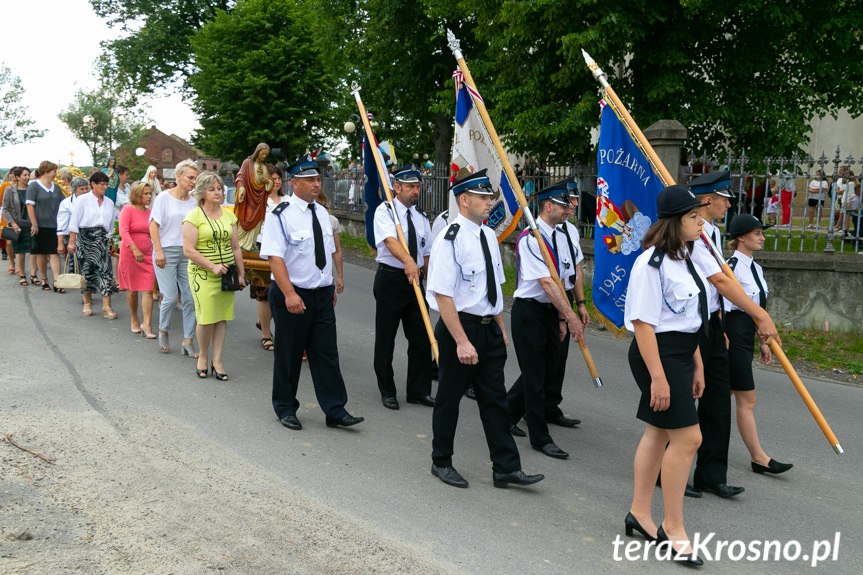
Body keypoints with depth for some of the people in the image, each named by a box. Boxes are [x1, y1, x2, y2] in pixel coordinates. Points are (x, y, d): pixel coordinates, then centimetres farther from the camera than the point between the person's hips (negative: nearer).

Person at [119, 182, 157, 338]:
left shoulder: (150, 212, 8)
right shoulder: (127, 209, -6)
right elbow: (123, 231, -18)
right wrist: (135, 249, -29)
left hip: (147, 254, 3)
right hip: (129, 253, -3)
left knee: (147, 290, -6)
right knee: (132, 289, 9)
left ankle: (146, 324, -7)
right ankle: (134, 321, 26)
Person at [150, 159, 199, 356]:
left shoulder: (194, 202, 9)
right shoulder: (164, 198, -4)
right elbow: (153, 225, -5)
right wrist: (159, 251, -12)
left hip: (188, 254, 4)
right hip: (167, 251, -4)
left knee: (190, 297, 0)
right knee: (170, 297, -5)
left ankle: (188, 341, 8)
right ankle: (163, 331, 23)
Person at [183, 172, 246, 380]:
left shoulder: (229, 215, 11)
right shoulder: (194, 216, -5)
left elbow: (235, 248, 15)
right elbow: (188, 250, -11)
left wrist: (241, 274, 13)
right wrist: (212, 266, -16)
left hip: (226, 274, 5)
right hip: (203, 275, -4)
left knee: (222, 317, 4)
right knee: (207, 318, -7)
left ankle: (217, 360, 14)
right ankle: (202, 356, 16)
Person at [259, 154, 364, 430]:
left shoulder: (322, 213, 10)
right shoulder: (281, 215, -12)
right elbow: (274, 257, -20)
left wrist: (331, 287, 17)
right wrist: (289, 293, -28)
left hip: (323, 294, 6)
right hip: (293, 295, -6)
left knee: (327, 353, 6)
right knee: (288, 354, 8)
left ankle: (335, 412, 12)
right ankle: (285, 408, 24)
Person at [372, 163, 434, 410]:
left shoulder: (421, 217, 11)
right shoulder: (385, 211, -7)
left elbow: (426, 253, 14)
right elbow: (390, 240, -27)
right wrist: (408, 260, -44)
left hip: (415, 279, 5)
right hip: (390, 278, -5)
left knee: (421, 337, 5)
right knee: (385, 339, 4)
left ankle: (419, 391, 19)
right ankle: (387, 392, 18)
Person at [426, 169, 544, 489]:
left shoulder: (488, 236, 8)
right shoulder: (451, 240, -17)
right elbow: (442, 295, -21)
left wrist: (501, 328, 17)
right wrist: (462, 342, -24)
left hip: (489, 329, 7)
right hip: (459, 327, -7)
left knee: (495, 399, 10)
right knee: (449, 398, 9)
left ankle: (506, 469, 18)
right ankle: (441, 463, 27)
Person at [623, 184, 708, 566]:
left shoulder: (684, 259, 13)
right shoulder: (652, 263, -18)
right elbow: (642, 322, -20)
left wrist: (697, 364, 20)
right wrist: (657, 377, -21)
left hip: (680, 354, 10)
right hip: (658, 354, -10)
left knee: (659, 431, 15)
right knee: (687, 437, -7)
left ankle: (639, 513, 28)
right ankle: (673, 527, 8)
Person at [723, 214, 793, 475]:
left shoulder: (756, 268, 14)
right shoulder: (732, 265, -14)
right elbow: (721, 306, -16)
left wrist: (762, 341, 21)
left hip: (747, 336, 9)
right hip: (733, 334, -9)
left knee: (726, 394, 15)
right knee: (747, 400, -3)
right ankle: (759, 458, 3)